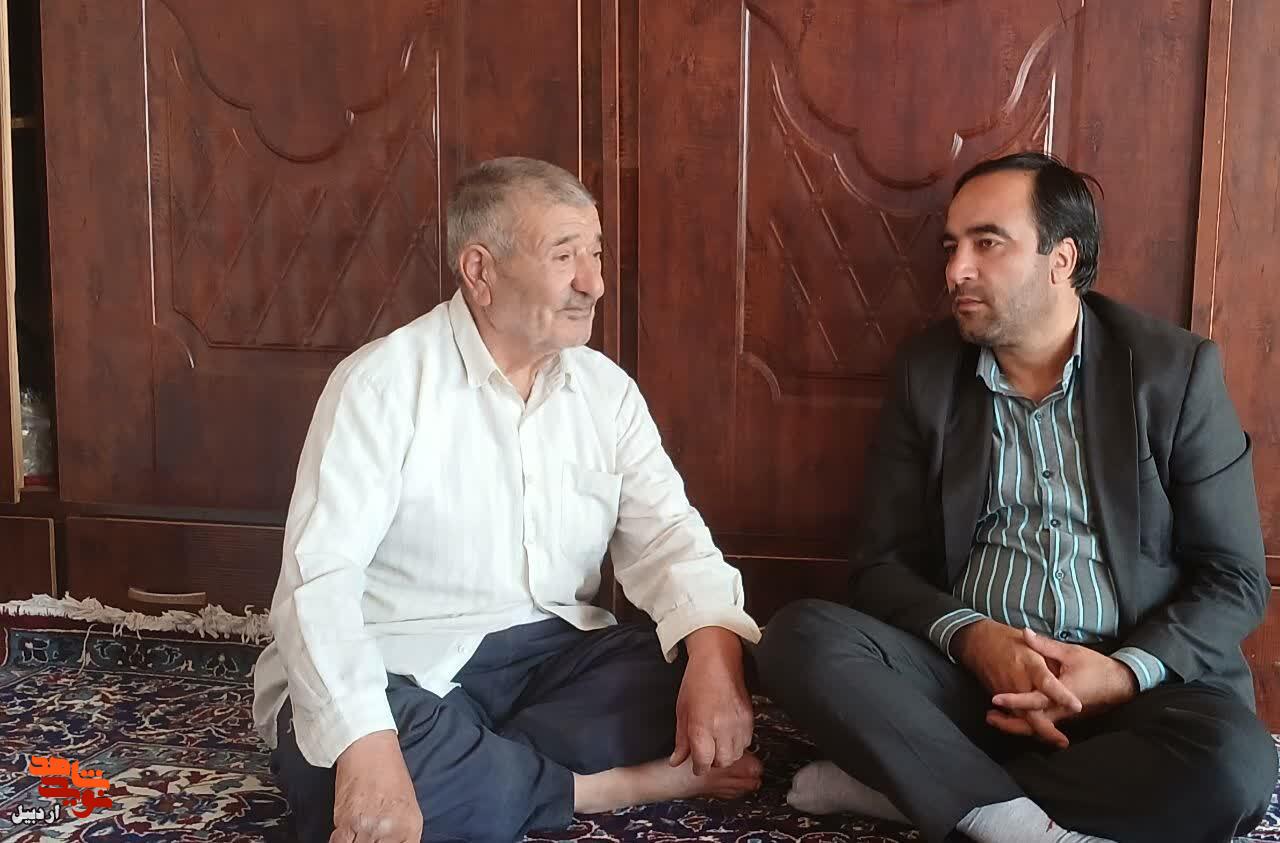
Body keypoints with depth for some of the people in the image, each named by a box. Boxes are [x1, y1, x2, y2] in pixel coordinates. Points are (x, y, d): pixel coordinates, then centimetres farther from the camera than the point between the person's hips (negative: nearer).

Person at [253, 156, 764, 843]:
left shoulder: (607, 389, 5)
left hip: (552, 653, 5)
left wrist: (713, 647, -26)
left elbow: (665, 533, -3)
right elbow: (319, 576, -22)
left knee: (705, 671, -18)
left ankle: (469, 762, -15)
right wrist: (366, 746, -38)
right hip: (402, 668, -4)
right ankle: (600, 786, -14)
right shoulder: (385, 383, -13)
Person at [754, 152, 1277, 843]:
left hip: (1134, 678, 0)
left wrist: (1126, 673, -18)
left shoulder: (1175, 371, -2)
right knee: (800, 637, -23)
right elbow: (882, 561, 3)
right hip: (968, 669, 1)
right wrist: (971, 638, -17)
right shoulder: (926, 372, 4)